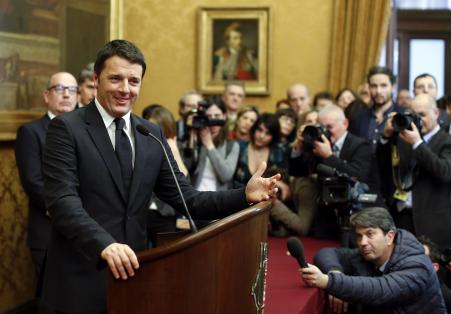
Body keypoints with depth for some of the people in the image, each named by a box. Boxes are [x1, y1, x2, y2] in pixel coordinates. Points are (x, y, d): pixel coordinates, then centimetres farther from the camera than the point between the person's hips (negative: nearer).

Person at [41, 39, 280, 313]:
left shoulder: (152, 134, 9)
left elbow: (185, 198, 6)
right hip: (81, 281, -5)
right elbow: (63, 201, -17)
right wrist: (104, 244, -33)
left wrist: (244, 196, -7)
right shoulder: (67, 128, -7)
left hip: (131, 271, 5)